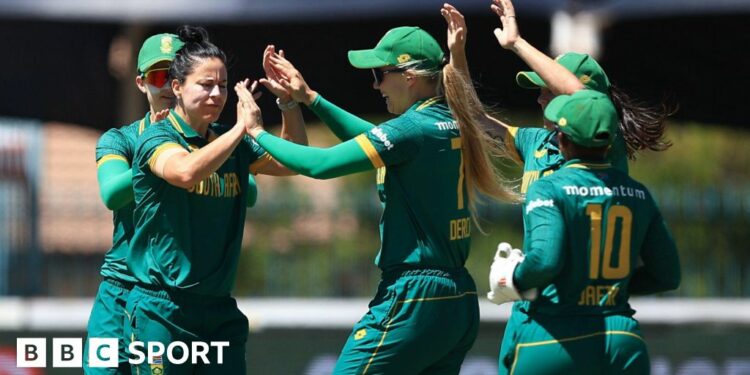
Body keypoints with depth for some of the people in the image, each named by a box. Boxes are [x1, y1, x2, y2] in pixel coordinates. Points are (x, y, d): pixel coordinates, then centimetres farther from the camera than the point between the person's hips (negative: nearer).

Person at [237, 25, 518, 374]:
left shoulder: (412, 129, -15)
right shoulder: (453, 125, 10)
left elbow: (320, 164, -14)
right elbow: (375, 139, 25)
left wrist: (257, 132, -1)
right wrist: (311, 98, 24)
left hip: (414, 301, -9)